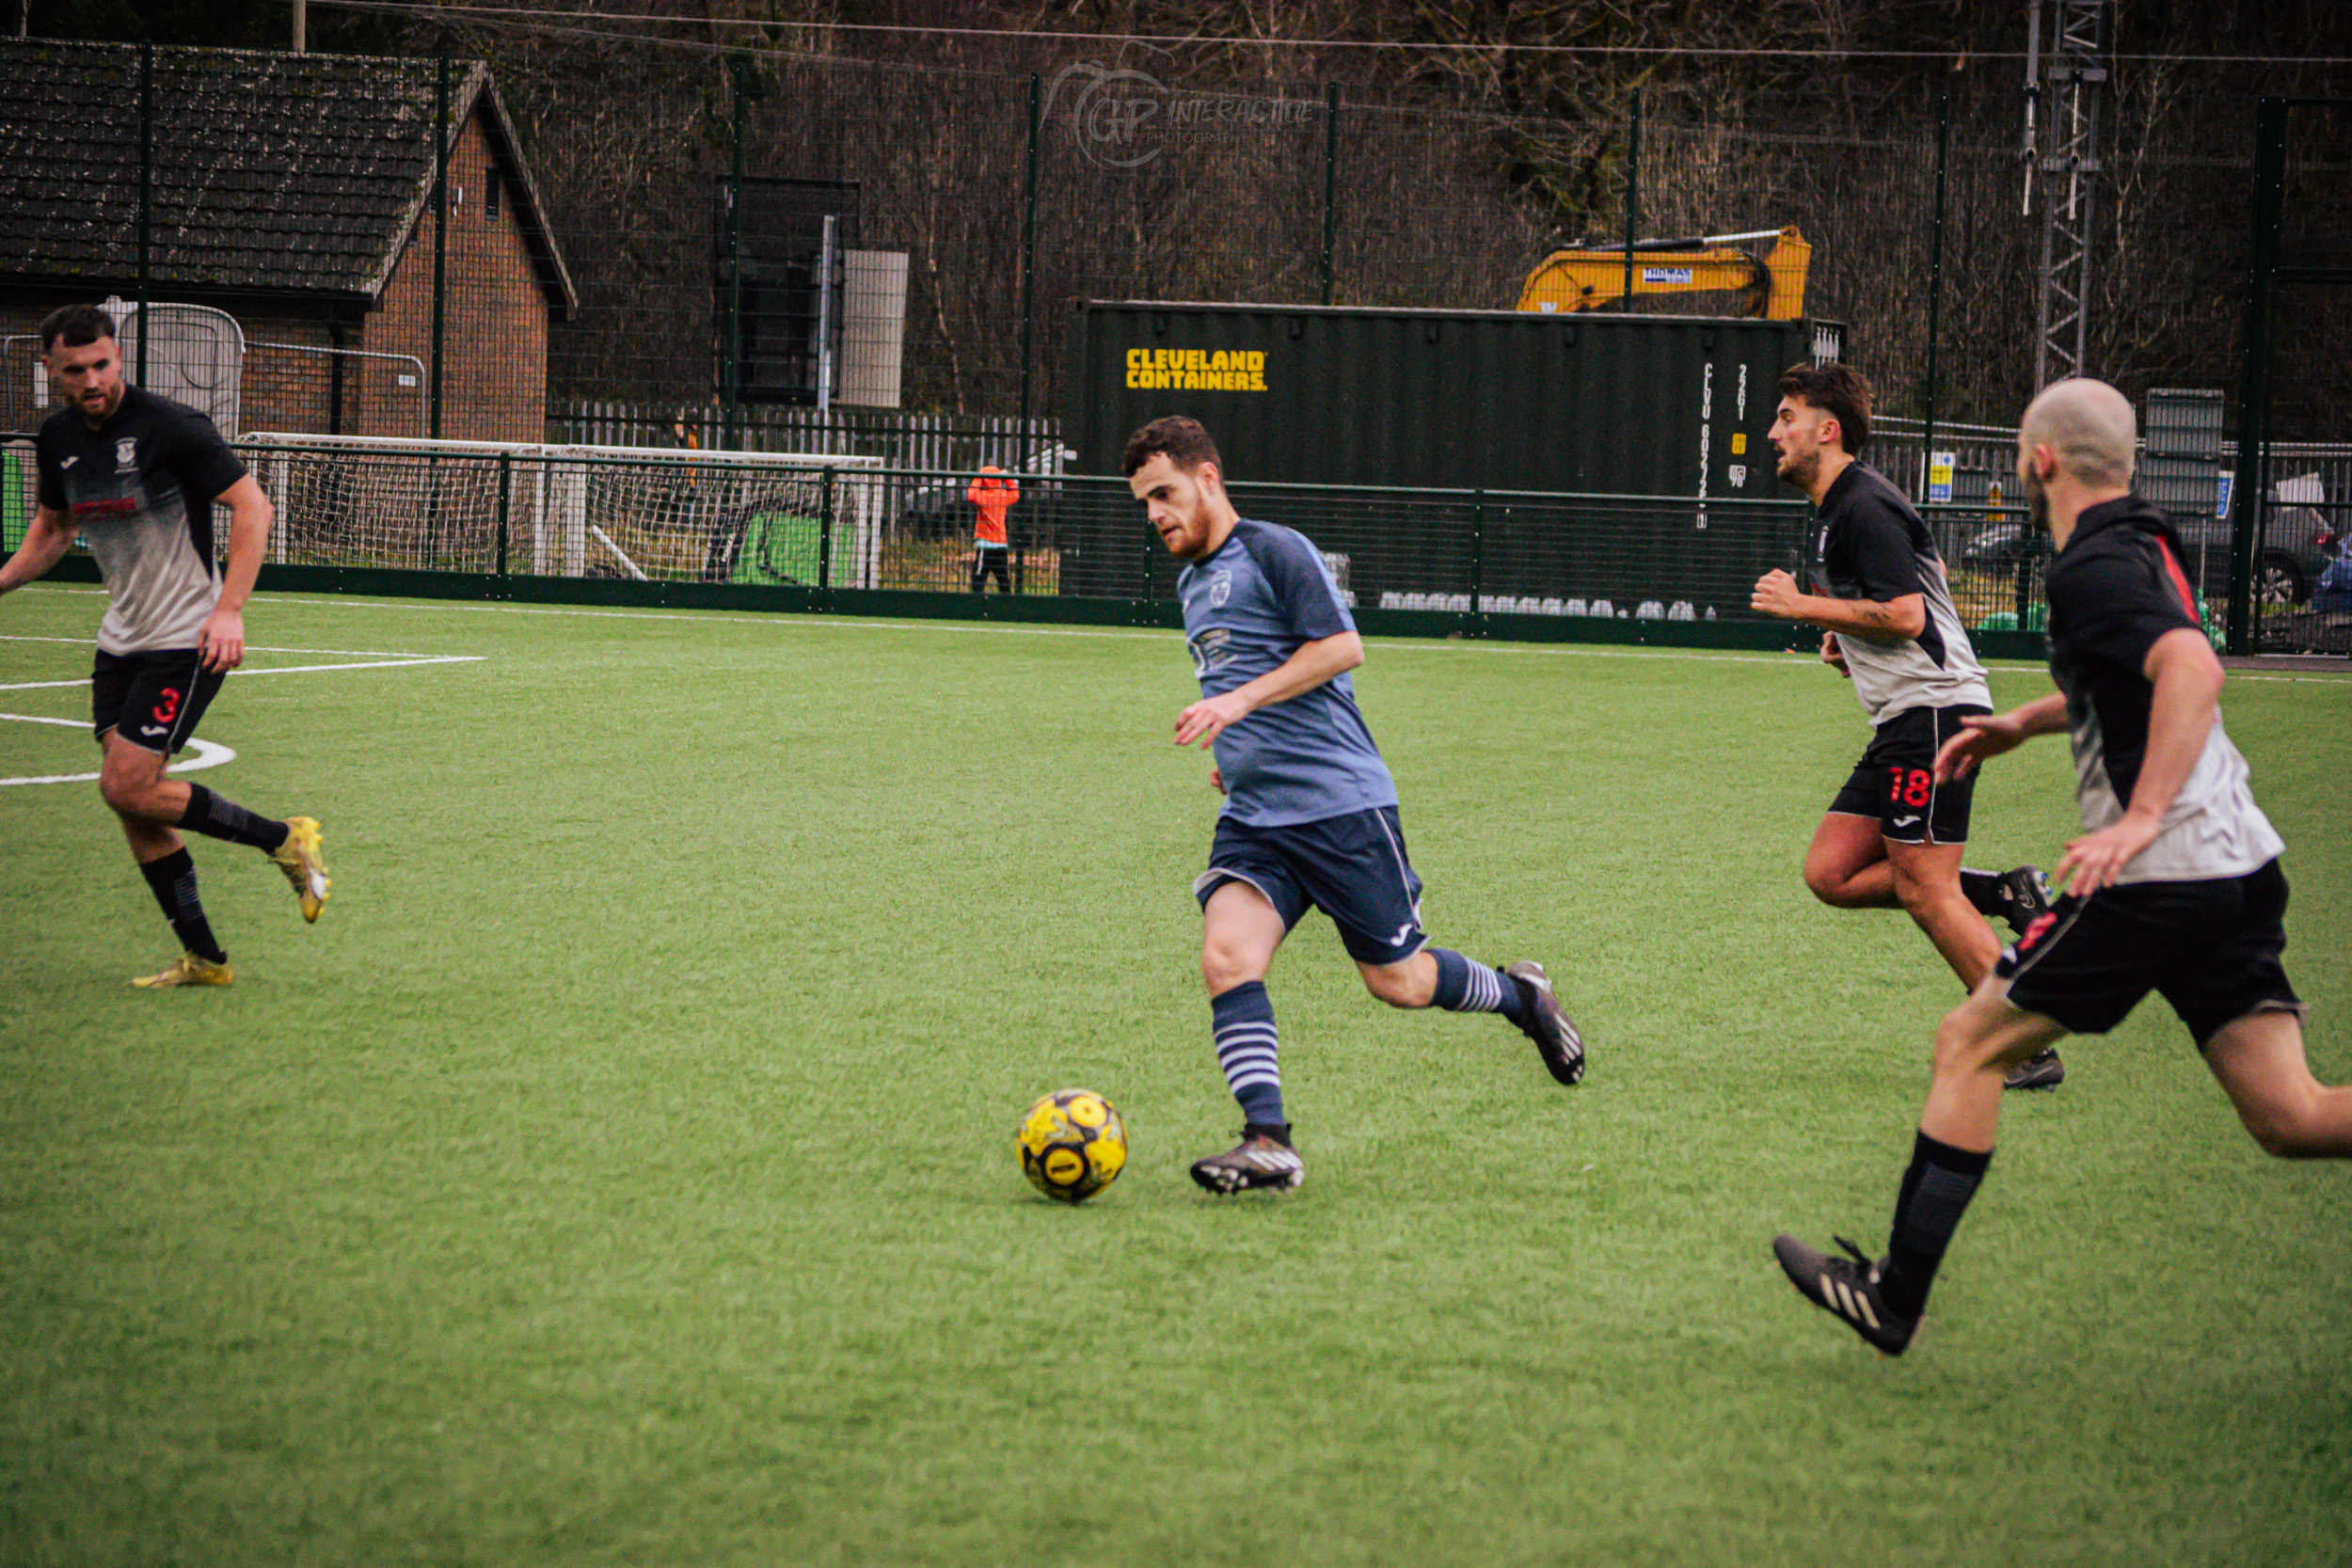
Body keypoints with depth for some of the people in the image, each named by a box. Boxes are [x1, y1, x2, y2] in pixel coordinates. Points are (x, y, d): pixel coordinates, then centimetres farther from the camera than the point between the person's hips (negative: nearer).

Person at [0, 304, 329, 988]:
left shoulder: (168, 426, -17)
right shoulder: (58, 440, 5)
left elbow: (252, 505, -16)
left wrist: (229, 609, -24)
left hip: (187, 641, -7)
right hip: (122, 640, 7)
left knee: (127, 788, -14)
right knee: (131, 803, 2)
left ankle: (285, 839, 3)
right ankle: (203, 958, 11)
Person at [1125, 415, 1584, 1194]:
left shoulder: (1272, 551, -7)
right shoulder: (1190, 582, 19)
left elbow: (1341, 647, -16)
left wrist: (1241, 702, -22)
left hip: (1341, 804, -7)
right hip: (1253, 817, 7)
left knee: (1397, 981, 0)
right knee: (1226, 957, -18)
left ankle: (1521, 995, 29)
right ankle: (1268, 1141, -23)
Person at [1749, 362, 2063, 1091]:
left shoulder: (1865, 509, -13)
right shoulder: (1840, 510, 19)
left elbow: (1904, 615, -22)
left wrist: (1803, 606, -13)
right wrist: (1848, 639, 18)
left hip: (1934, 709, -10)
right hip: (1904, 724, 10)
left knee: (1923, 888, -11)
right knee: (1830, 873, 5)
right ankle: (2005, 895, 6)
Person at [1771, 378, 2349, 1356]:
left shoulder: (2092, 570, -12)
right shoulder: (2144, 546, 17)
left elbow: (2193, 668, -30)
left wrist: (2143, 816, -33)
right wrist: (2025, 723, 37)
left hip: (2161, 874, -9)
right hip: (2241, 866, 9)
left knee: (1969, 1047, 5)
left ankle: (1892, 1301, 10)